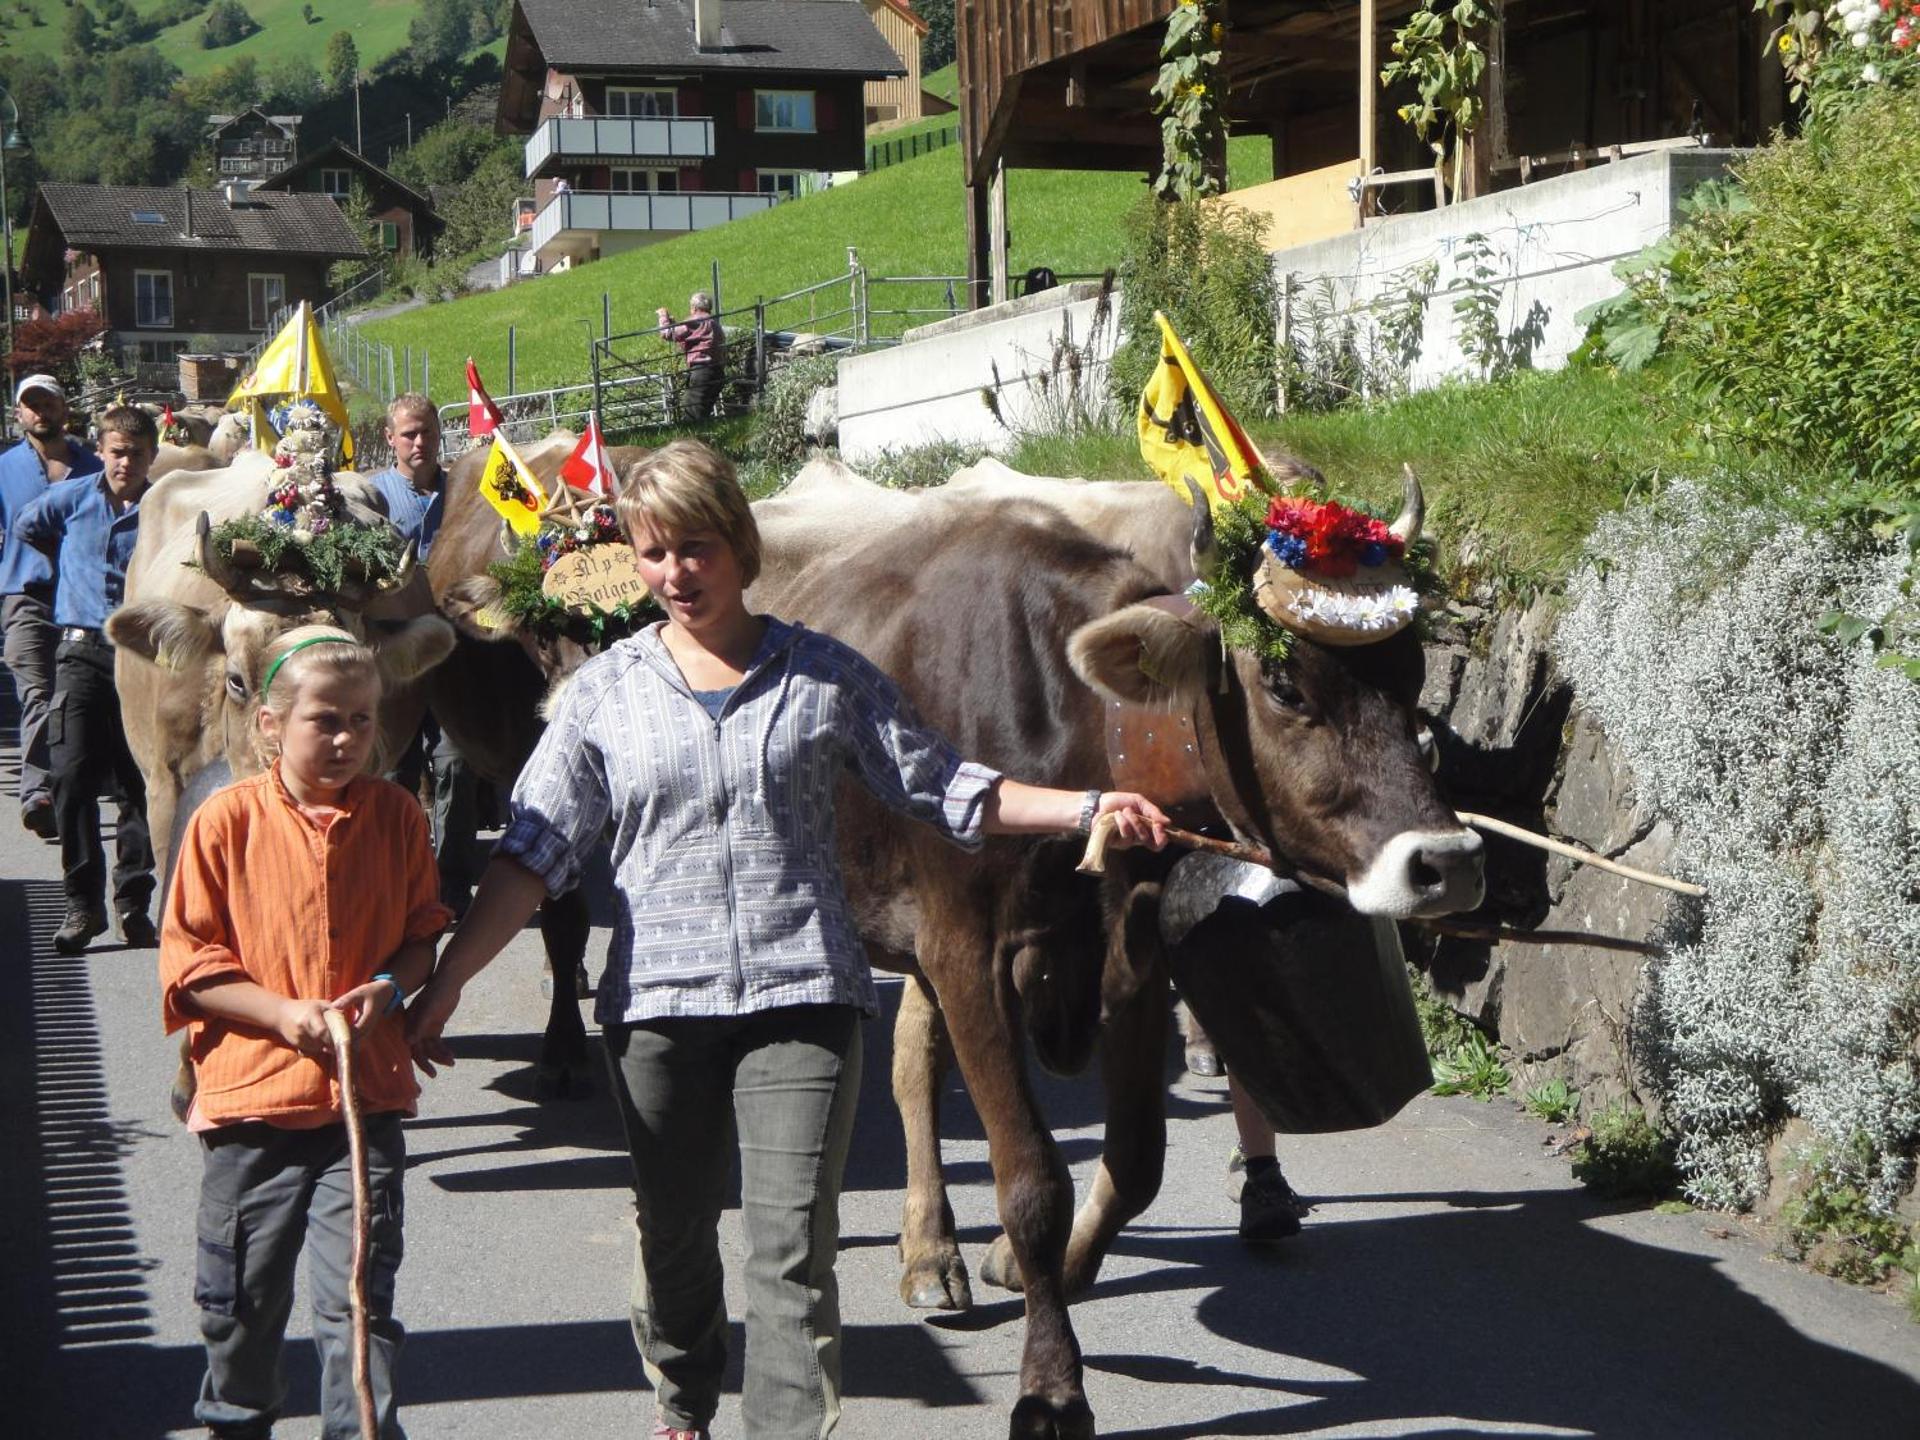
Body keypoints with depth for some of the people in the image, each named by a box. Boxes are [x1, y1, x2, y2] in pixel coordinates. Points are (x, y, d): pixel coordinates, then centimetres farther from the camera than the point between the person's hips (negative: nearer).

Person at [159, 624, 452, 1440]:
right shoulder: (226, 821, -6)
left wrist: (390, 987, -9)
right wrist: (284, 1012, -16)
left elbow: (423, 934, 11)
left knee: (357, 1300, -5)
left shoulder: (396, 816, 1)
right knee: (241, 1298, 15)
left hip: (365, 1098, 0)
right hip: (250, 1095, 0)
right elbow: (187, 963, -5)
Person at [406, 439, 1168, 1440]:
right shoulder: (605, 691, 5)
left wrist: (1088, 808, -1)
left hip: (802, 994, -1)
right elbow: (534, 851, 4)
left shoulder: (824, 674, 4)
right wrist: (446, 983, -3)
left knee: (793, 1250, -7)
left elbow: (943, 787, 9)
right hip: (655, 1003, 2)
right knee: (672, 1237, 14)